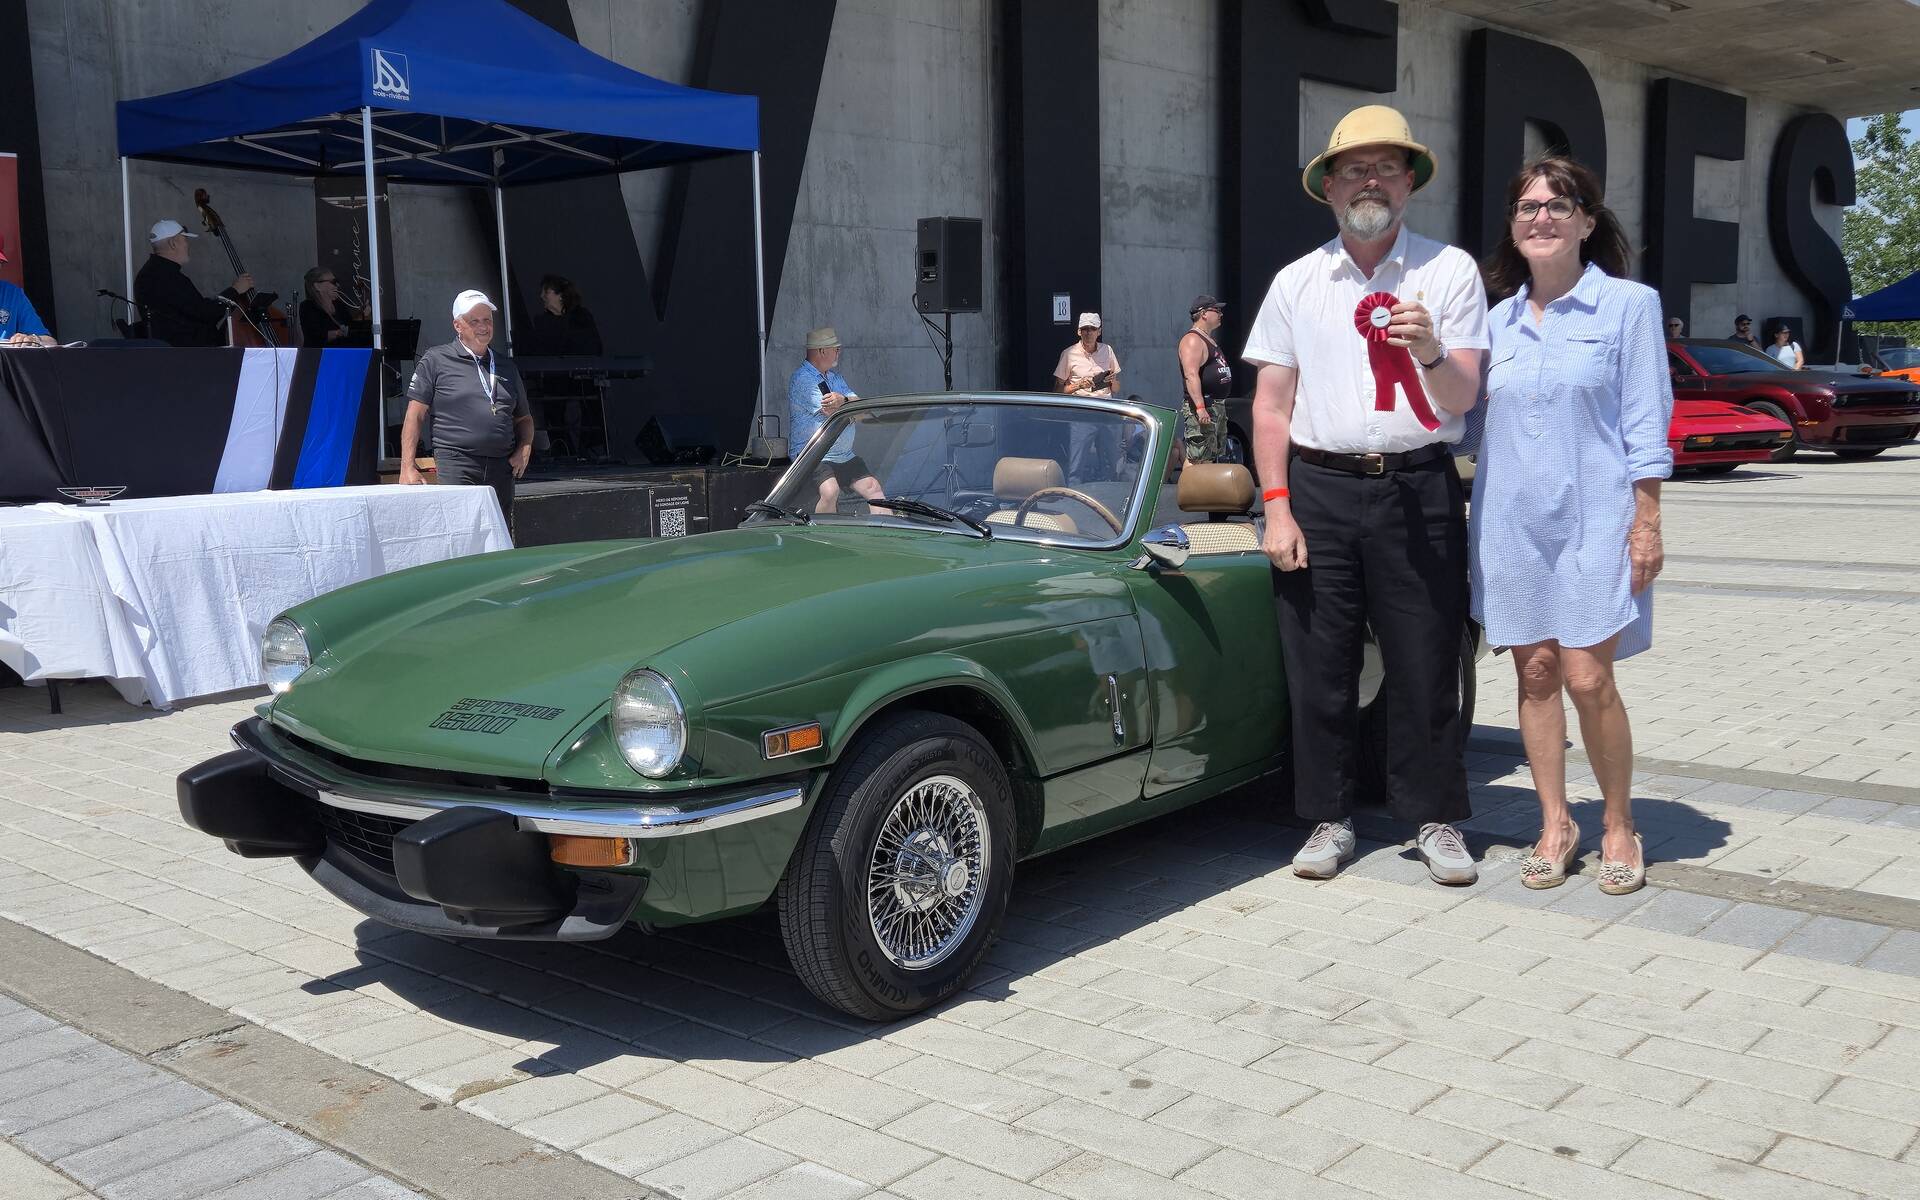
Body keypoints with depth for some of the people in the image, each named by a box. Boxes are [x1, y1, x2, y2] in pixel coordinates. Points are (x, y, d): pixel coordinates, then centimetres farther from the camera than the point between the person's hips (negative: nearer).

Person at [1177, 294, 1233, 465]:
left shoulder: (1209, 340, 20)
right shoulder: (1192, 340, -13)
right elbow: (1191, 376, -24)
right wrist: (1200, 407, -31)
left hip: (1218, 406, 11)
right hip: (1203, 408, -11)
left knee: (1213, 458, 15)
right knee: (1197, 460, -15)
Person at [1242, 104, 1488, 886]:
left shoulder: (1450, 271, 5)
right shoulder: (1296, 283, 9)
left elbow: (1460, 402, 0)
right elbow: (1271, 404, 7)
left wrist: (1429, 351, -21)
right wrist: (1277, 508, -1)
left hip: (1418, 489, -1)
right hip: (1318, 487, 1)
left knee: (1426, 667, 2)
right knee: (1319, 668, 4)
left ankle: (1435, 820, 16)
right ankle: (1330, 819, 17)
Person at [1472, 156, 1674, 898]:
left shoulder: (1629, 305, 0)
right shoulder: (1499, 320, 11)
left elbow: (1645, 421, -4)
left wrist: (1646, 522, -8)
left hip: (1592, 518, -4)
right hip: (1511, 518, 4)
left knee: (1589, 680, -7)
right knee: (1534, 674, 6)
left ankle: (1619, 828, 12)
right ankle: (1555, 825, 17)